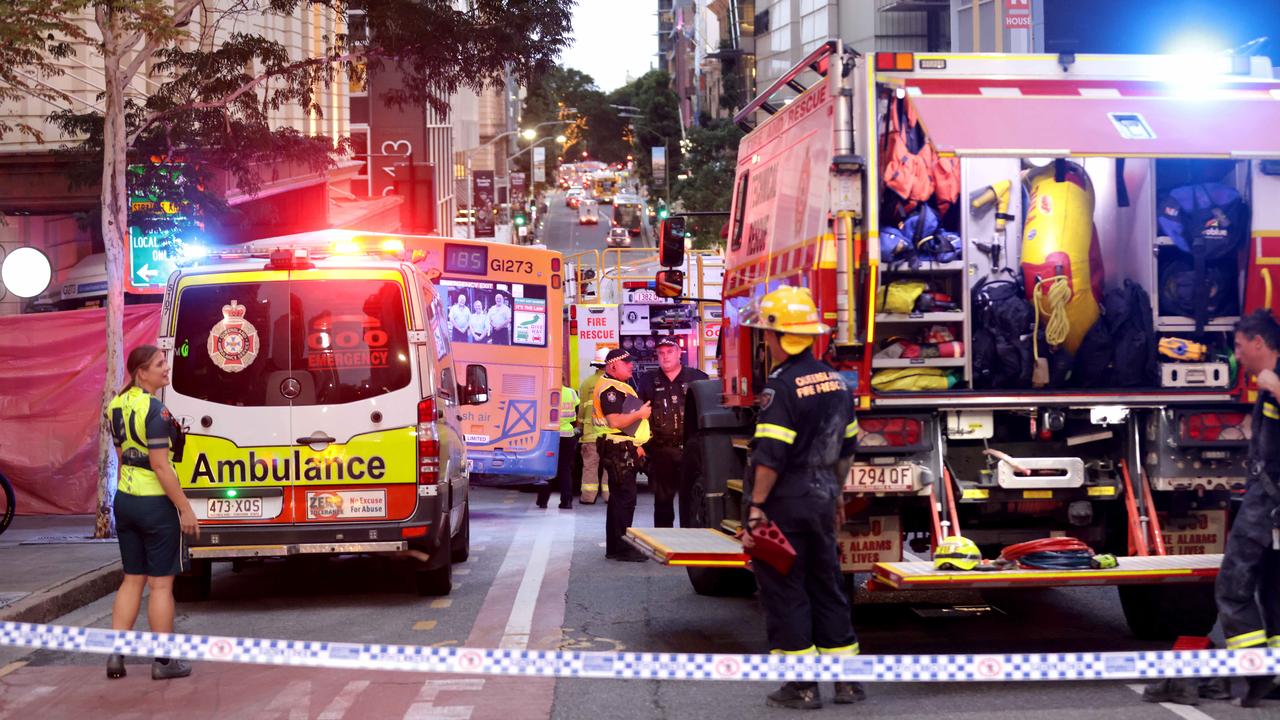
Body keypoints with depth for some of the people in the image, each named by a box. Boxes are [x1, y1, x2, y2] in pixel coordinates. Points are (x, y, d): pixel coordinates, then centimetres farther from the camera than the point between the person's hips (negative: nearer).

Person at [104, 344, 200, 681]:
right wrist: (185, 508, -16)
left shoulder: (117, 406, 7)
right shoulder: (154, 410, -19)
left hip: (125, 499, 8)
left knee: (132, 579, 15)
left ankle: (116, 654, 12)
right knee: (161, 583, 2)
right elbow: (160, 465, -21)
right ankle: (163, 661, 9)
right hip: (156, 502, -8)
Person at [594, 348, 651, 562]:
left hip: (625, 450, 11)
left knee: (619, 499, 13)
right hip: (618, 449, -11)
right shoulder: (610, 389, -15)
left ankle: (615, 547, 18)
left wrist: (636, 445, 21)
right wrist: (640, 414, -15)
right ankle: (621, 548, -10)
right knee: (625, 498, -11)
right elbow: (615, 421, -26)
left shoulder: (621, 387, 20)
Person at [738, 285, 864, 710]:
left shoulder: (782, 385, -17)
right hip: (822, 502, 8)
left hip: (784, 505, -8)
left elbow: (771, 454, -22)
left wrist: (756, 507, -18)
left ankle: (802, 686, 3)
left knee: (785, 593, 1)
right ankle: (847, 680, 18)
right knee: (827, 587, 15)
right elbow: (847, 447, 16)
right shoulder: (834, 382, 9)